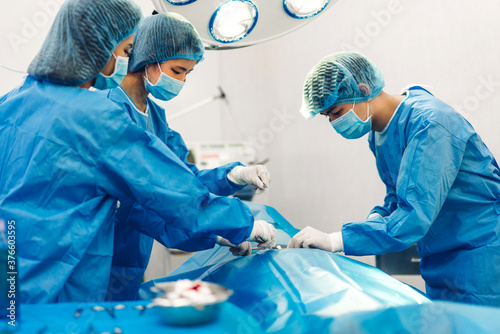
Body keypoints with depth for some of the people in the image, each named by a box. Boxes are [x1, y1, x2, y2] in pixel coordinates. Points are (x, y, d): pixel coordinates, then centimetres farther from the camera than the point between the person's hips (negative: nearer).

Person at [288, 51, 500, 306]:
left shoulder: (428, 124, -25)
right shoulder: (379, 132, 5)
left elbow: (416, 214, -32)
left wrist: (336, 240, -36)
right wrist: (377, 218, -8)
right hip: (439, 255, 8)